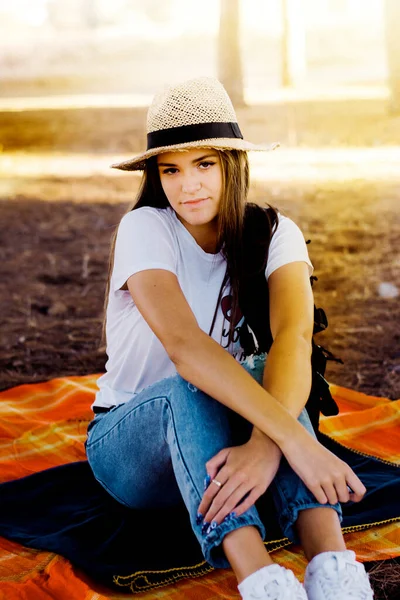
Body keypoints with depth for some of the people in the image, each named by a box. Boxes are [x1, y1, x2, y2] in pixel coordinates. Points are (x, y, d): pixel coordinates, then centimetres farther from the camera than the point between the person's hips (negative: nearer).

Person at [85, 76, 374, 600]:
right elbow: (184, 345, -37)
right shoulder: (144, 230, -19)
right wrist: (296, 439, -47)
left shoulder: (274, 233, -10)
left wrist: (265, 445, -50)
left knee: (268, 374, -31)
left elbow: (294, 338, -30)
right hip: (127, 441, -2)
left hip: (222, 437, 3)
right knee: (190, 388, -36)